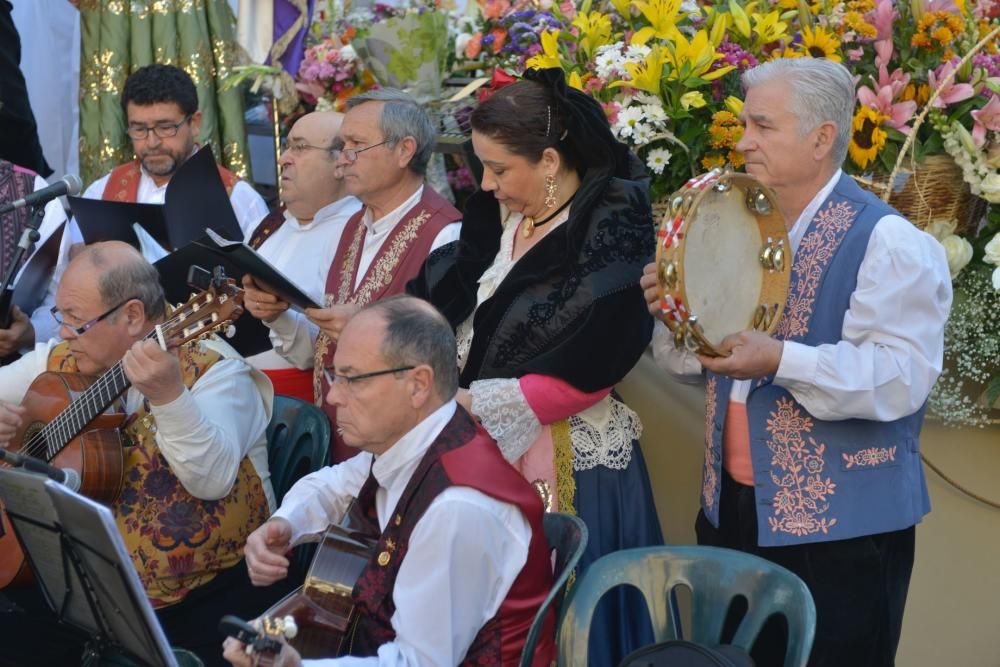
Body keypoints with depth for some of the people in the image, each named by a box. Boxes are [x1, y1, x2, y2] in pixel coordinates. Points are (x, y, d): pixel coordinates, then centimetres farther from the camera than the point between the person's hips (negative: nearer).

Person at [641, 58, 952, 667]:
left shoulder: (886, 242, -14)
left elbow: (903, 376, -23)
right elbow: (700, 356, 15)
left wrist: (782, 360, -32)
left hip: (838, 528, -7)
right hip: (731, 510, 7)